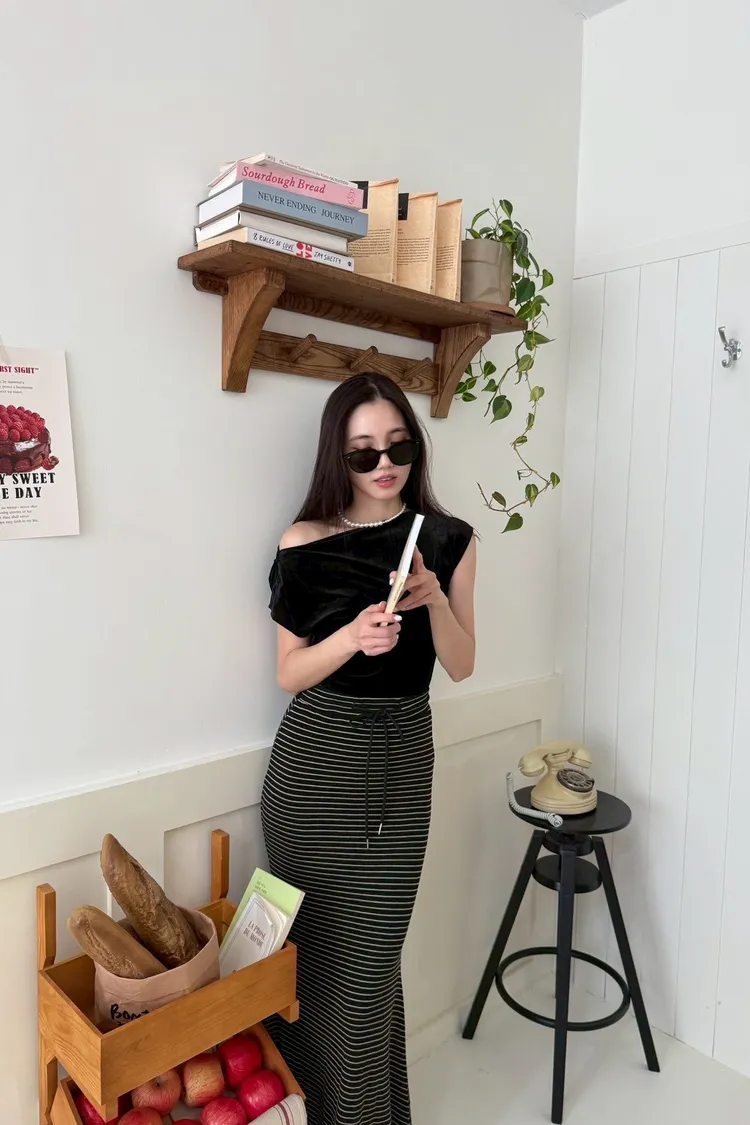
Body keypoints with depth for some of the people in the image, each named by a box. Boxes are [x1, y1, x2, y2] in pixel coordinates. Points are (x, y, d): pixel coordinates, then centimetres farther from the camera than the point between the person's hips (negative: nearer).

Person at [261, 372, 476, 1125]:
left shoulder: (447, 540, 0)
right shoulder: (305, 545, -5)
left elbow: (461, 666, 1)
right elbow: (289, 673, -3)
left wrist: (434, 597, -17)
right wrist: (354, 634, -21)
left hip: (401, 757, 1)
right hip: (315, 758, -1)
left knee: (371, 956, 6)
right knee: (311, 945, 9)